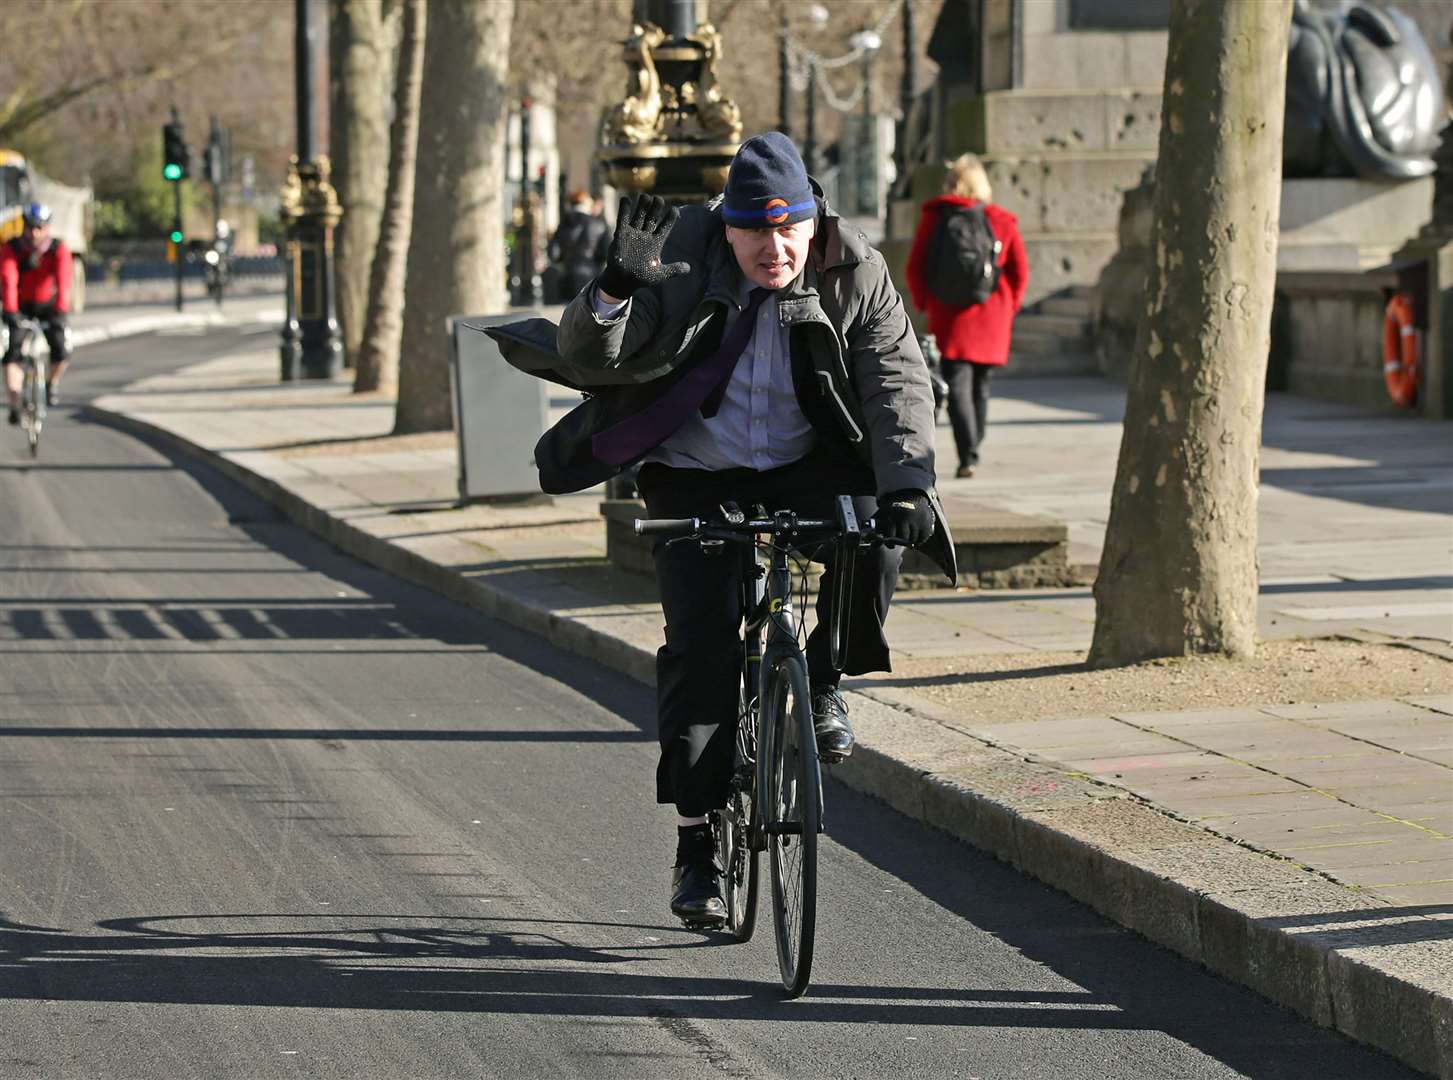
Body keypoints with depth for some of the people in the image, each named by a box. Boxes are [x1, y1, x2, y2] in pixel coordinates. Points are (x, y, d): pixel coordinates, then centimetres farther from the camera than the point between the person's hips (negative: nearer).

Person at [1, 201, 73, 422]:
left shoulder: (59, 250, -20)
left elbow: (63, 283, -32)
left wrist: (61, 313, -47)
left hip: (47, 305, 0)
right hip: (19, 307, 0)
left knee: (61, 350, -18)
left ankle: (52, 383, 13)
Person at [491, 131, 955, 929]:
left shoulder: (854, 277, -12)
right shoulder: (684, 265, -15)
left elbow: (897, 380, -19)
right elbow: (588, 359, -21)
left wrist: (906, 482, -35)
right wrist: (618, 288, -41)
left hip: (807, 469, 1)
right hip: (697, 480, -1)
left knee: (874, 530, -30)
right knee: (701, 645, -13)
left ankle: (823, 679, -3)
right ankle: (696, 843, -4)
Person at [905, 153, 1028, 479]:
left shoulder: (934, 217, -1)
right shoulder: (1002, 221, 2)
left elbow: (915, 268, 0)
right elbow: (1020, 272, 4)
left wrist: (925, 303, 12)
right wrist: (1007, 307, 16)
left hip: (950, 316, -2)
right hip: (992, 317, 2)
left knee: (958, 387, -6)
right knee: (980, 386, 15)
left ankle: (968, 456, -20)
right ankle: (972, 452, 22)